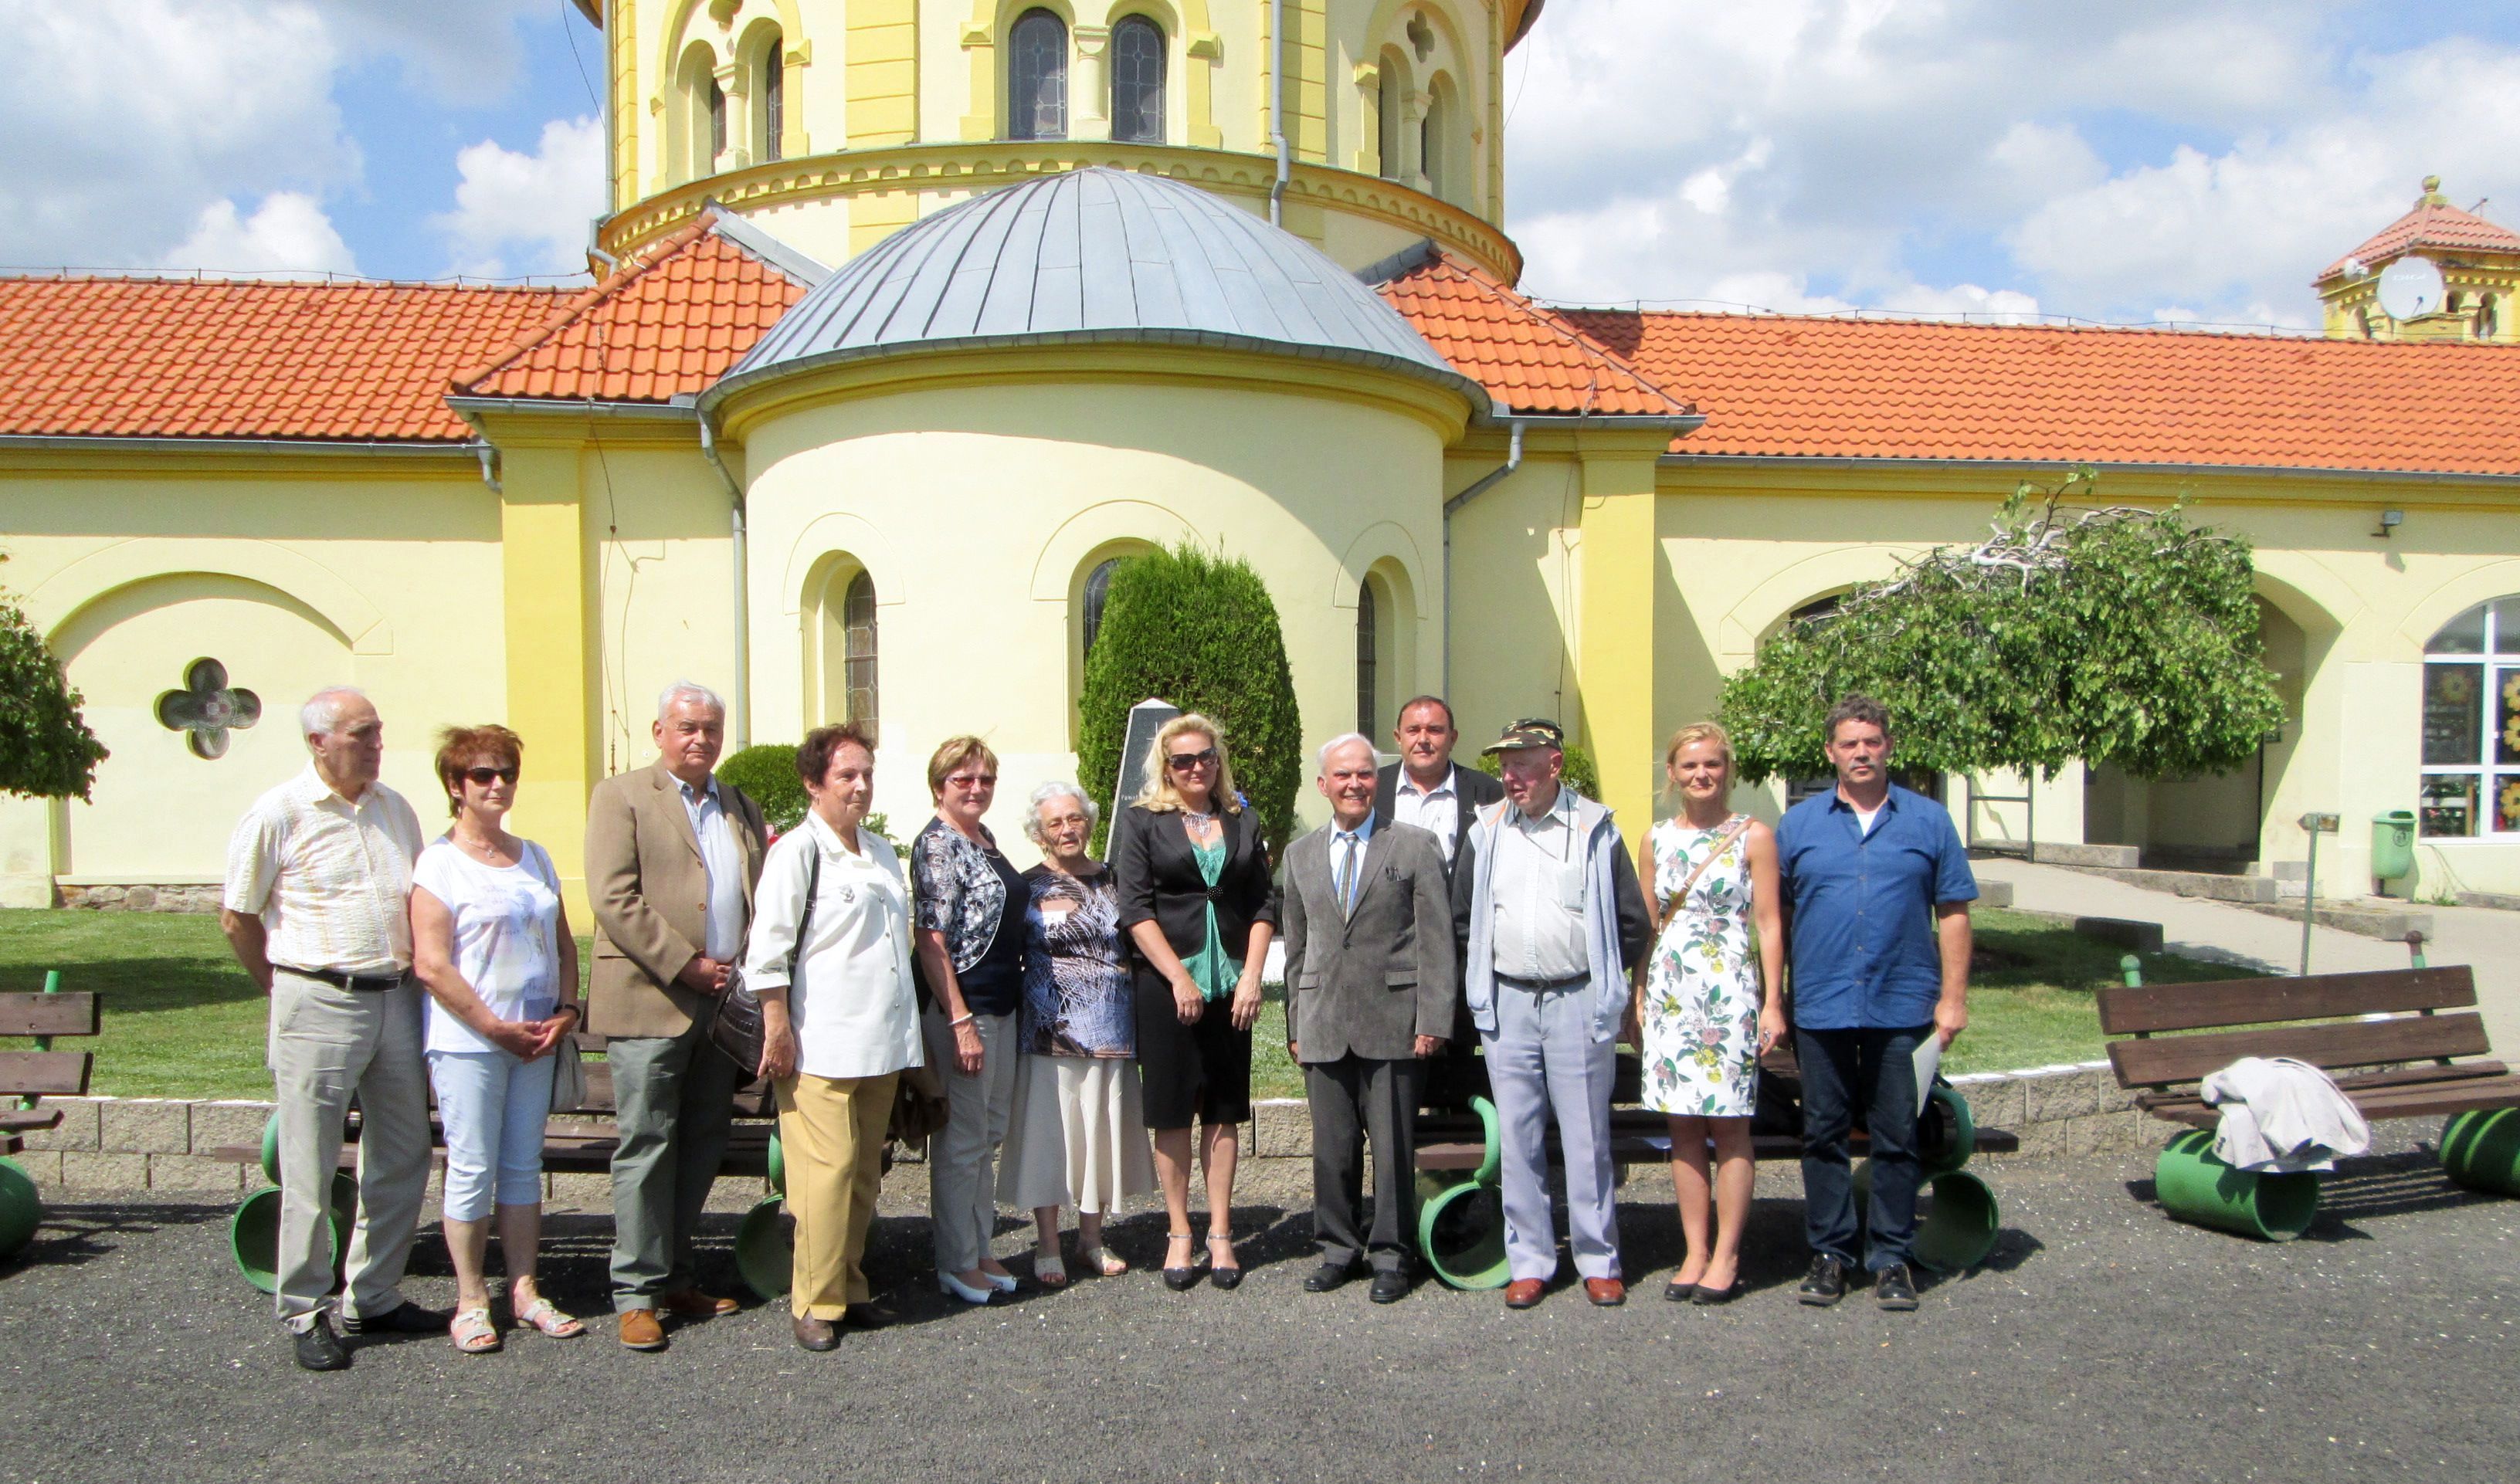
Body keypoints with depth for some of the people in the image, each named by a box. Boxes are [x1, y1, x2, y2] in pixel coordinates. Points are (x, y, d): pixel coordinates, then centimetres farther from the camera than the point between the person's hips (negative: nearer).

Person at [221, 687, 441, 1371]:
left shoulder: (395, 809, 10)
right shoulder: (278, 815, -6)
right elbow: (236, 918, 0)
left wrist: (407, 979, 14)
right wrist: (287, 988, 6)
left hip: (396, 999, 6)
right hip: (319, 1006, -5)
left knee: (402, 1158, 11)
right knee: (310, 1170, 2)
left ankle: (374, 1297, 25)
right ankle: (305, 1313, 16)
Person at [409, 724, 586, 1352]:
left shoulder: (534, 857, 12)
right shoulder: (440, 863, -6)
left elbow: (563, 943, 14)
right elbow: (431, 966, -12)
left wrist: (566, 1011, -1)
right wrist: (496, 1027, -13)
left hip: (536, 1039, 5)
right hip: (467, 1041, -5)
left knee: (523, 1166, 10)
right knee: (472, 1170, 0)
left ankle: (524, 1289, 18)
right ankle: (470, 1300, 12)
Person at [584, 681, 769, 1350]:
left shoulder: (742, 808, 17)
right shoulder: (621, 796, 0)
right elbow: (614, 899, -11)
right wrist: (684, 965, -15)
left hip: (723, 1003, 6)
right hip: (650, 1001, -6)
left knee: (702, 1147, 11)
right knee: (647, 1146, -2)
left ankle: (676, 1277, 22)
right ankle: (637, 1294, 7)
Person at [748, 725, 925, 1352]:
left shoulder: (881, 852, 17)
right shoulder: (797, 851, -6)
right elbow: (768, 947, -10)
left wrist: (905, 1028, 24)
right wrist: (778, 1028, -14)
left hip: (881, 1041, 7)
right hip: (821, 1044, -7)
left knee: (865, 1171, 11)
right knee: (828, 1169, -8)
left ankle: (850, 1288, 21)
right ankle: (815, 1304, 3)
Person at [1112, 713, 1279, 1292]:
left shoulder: (1242, 820, 10)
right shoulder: (1142, 821, 2)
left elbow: (1264, 903, 7)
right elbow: (1135, 907, -5)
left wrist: (1252, 975, -4)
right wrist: (1179, 979, -12)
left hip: (1230, 985, 2)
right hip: (1165, 984, -2)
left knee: (1223, 1111, 6)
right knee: (1171, 1112, 3)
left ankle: (1220, 1236, 13)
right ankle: (1179, 1235, 12)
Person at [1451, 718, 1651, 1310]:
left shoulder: (1596, 829, -2)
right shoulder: (1485, 832, 7)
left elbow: (1632, 922, 3)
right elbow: (1462, 918, 17)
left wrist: (1603, 980, 5)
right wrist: (1483, 984, 13)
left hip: (1578, 1001, -3)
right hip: (1507, 1003, 3)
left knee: (1587, 1136, 2)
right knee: (1517, 1138, 6)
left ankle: (1599, 1261, 14)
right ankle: (1529, 1262, 16)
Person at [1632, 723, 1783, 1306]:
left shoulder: (1754, 836, 0)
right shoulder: (1657, 840, 9)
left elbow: (1769, 923, -2)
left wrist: (1773, 1002, -7)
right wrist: (1638, 1000, 10)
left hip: (1730, 990, -3)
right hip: (1670, 990, 4)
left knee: (1728, 1124, 0)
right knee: (1683, 1126, 6)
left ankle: (1726, 1257, 8)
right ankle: (1694, 1253, 13)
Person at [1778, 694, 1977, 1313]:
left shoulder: (1928, 821, 5)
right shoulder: (1799, 823, 7)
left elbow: (1952, 913, 6)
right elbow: (1776, 914, 8)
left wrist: (1953, 997, -1)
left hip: (1902, 1007, 0)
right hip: (1820, 1007, 1)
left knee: (1896, 1138, 6)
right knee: (1823, 1134, 7)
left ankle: (1892, 1257, 17)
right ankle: (1829, 1252, 18)